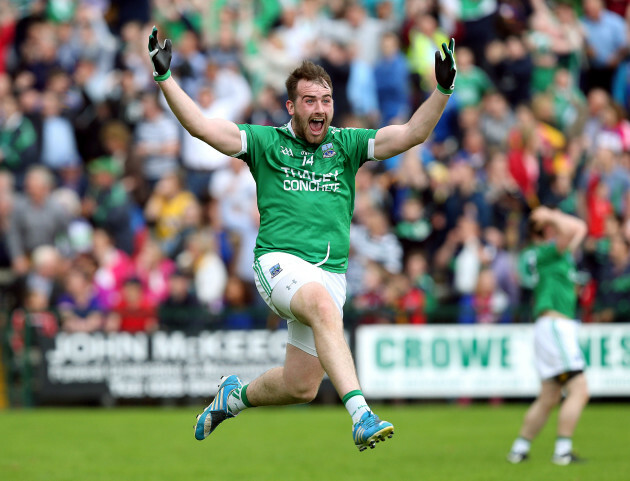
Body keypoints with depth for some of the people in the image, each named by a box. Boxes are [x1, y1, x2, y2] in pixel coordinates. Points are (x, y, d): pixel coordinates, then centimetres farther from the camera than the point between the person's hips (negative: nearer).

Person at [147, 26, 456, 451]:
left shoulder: (346, 145, 13)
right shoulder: (266, 143, 8)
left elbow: (412, 133, 3)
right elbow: (202, 126, -1)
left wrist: (443, 89, -11)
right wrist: (164, 77, -10)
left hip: (330, 270, 4)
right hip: (279, 261, -4)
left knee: (301, 387, 5)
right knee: (323, 306, -37)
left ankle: (236, 396, 38)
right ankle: (361, 415, -49)